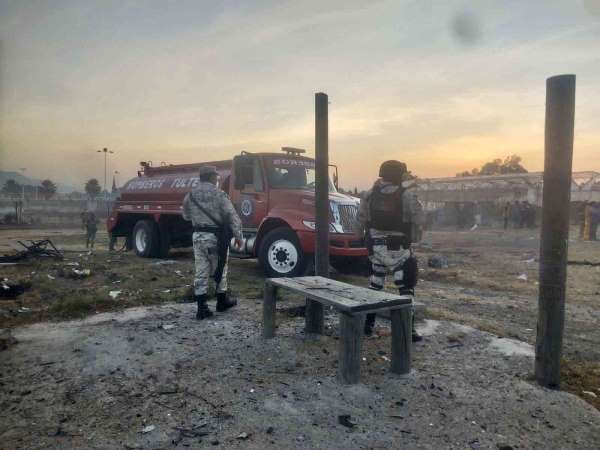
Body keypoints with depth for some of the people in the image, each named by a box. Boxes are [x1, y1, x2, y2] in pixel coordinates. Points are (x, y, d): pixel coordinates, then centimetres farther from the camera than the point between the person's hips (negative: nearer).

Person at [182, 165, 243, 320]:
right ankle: (222, 301, 29)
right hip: (216, 236, -4)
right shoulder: (219, 194, -11)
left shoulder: (190, 196, 4)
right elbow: (232, 216, -15)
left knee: (201, 272, 6)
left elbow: (186, 216, 16)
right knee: (220, 270, 13)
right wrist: (238, 236, -10)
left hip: (198, 236, 4)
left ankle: (202, 307, 5)